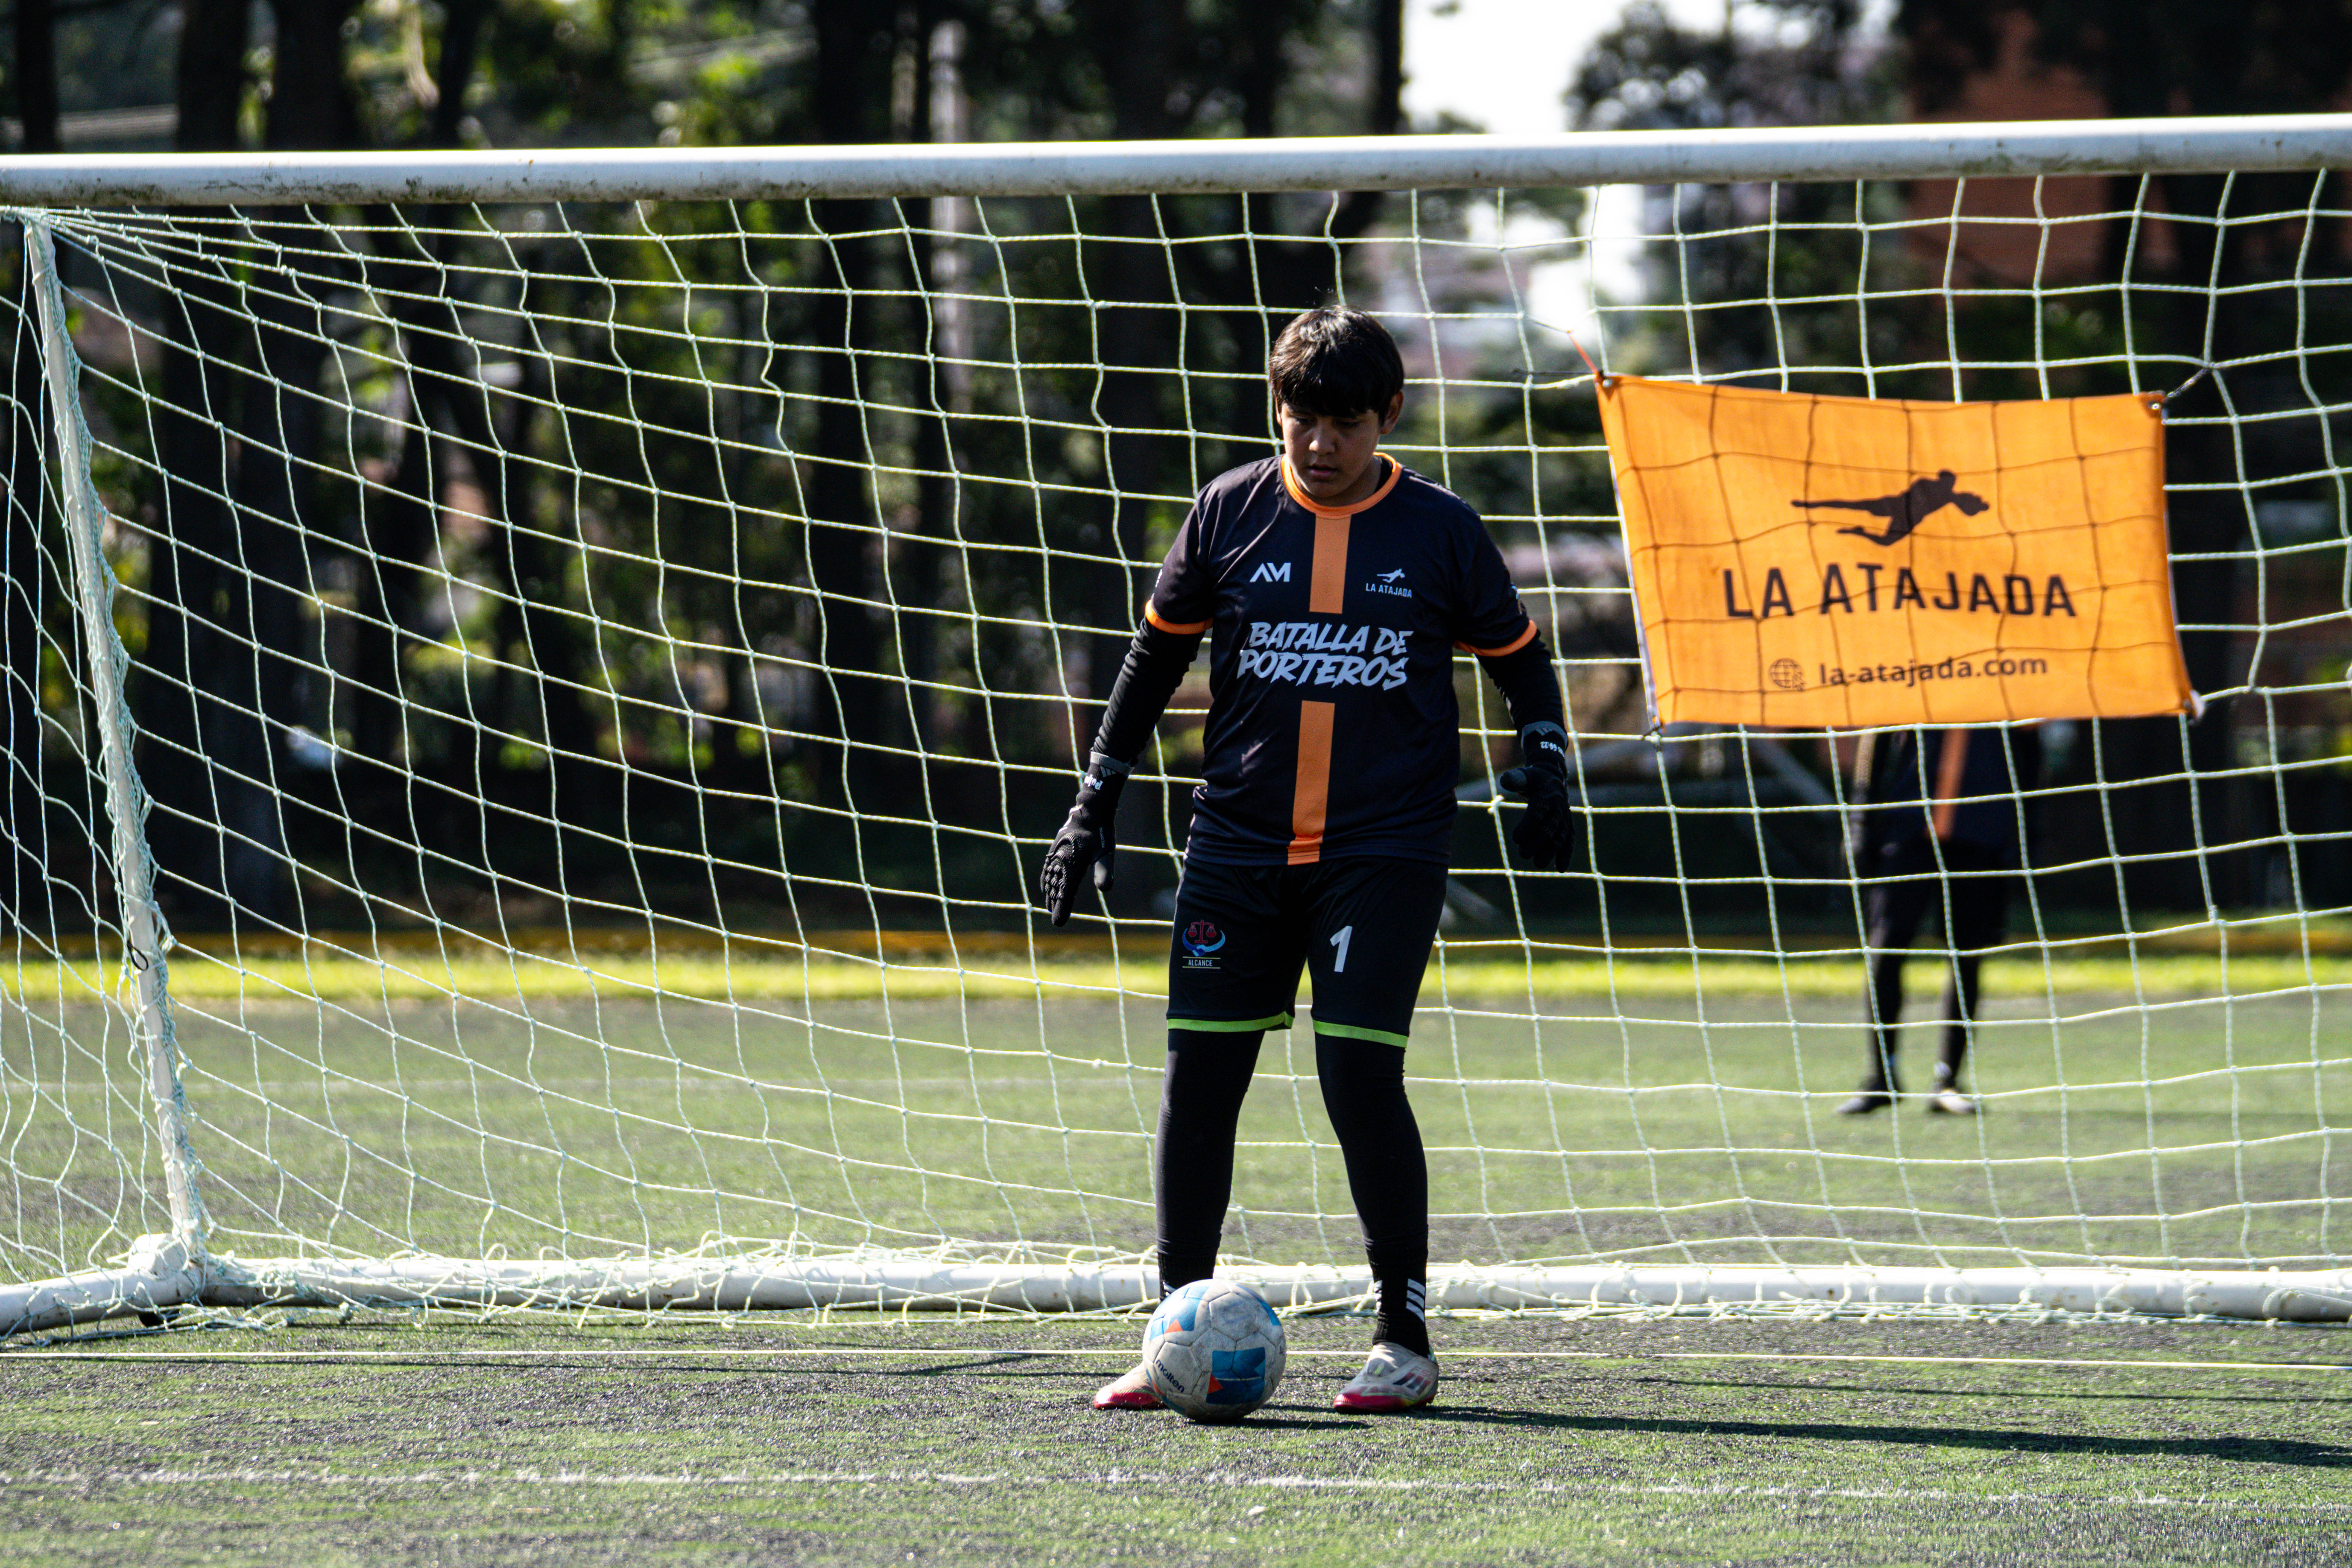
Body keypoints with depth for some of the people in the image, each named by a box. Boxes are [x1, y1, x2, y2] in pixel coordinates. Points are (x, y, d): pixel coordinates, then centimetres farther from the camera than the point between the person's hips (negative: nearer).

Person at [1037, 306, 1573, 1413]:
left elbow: (1517, 655, 14)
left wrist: (1544, 762, -1)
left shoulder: (1438, 531, 1)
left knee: (1360, 1073, -12)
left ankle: (1404, 1337, 1)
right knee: (1199, 1075, 0)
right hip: (1238, 845, 2)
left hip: (1385, 852, -2)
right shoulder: (1229, 512, 4)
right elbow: (1158, 650, 14)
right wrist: (1097, 800, 13)